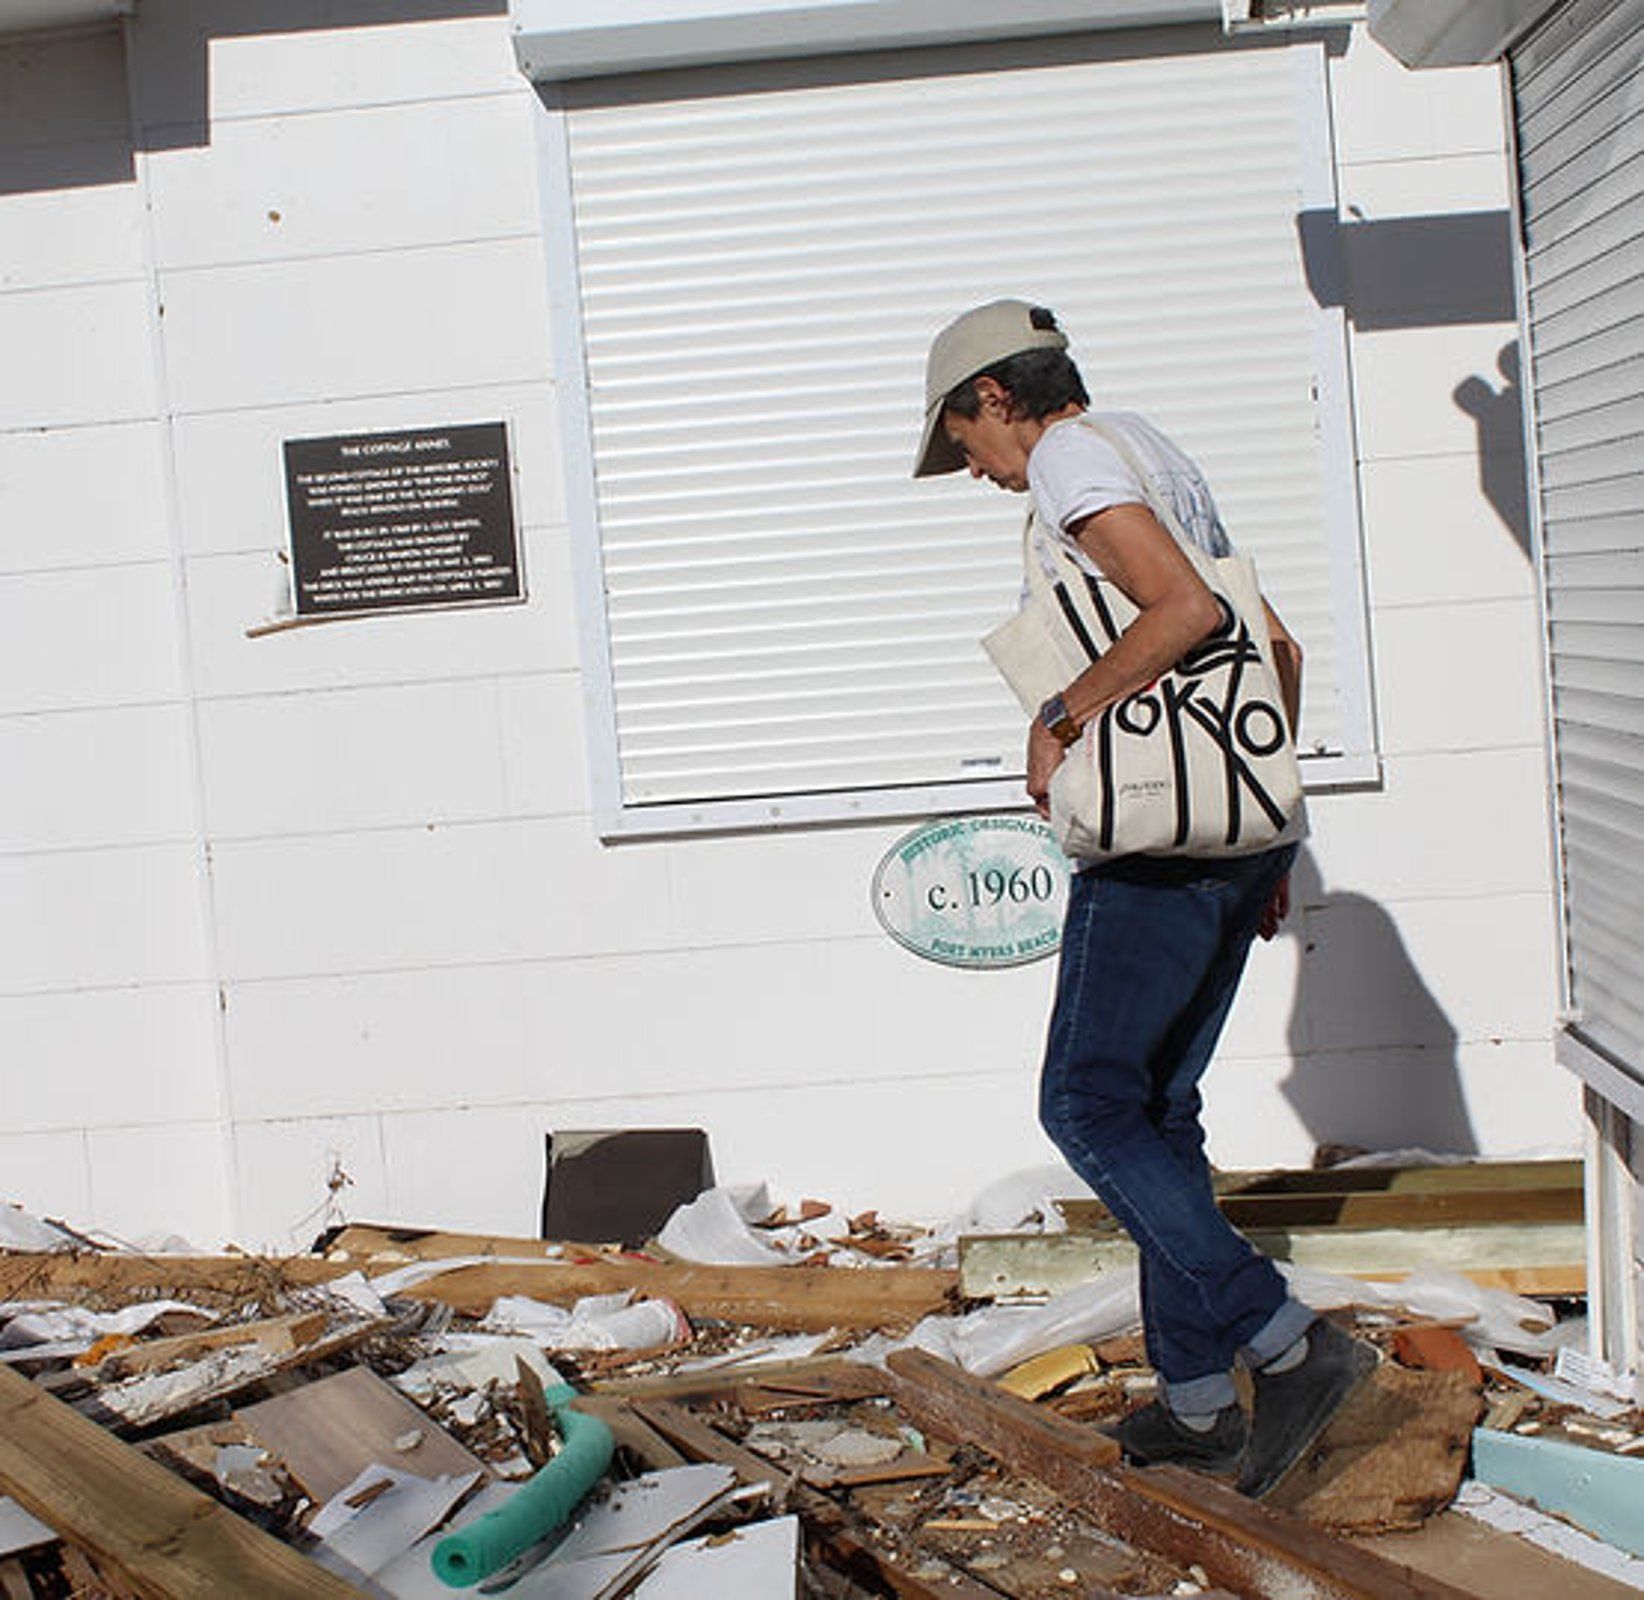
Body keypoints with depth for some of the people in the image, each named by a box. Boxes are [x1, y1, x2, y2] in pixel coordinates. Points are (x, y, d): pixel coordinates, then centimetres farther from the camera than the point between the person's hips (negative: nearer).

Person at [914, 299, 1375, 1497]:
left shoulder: (1070, 456, -6)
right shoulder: (1157, 456, 21)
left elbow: (1187, 607, -23)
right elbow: (1281, 649, 21)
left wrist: (1059, 717, -13)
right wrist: (1269, 833, 22)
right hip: (1242, 833, 9)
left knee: (1088, 1106, -4)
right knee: (1157, 1110, 13)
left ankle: (1286, 1343, -7)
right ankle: (1198, 1400, 17)